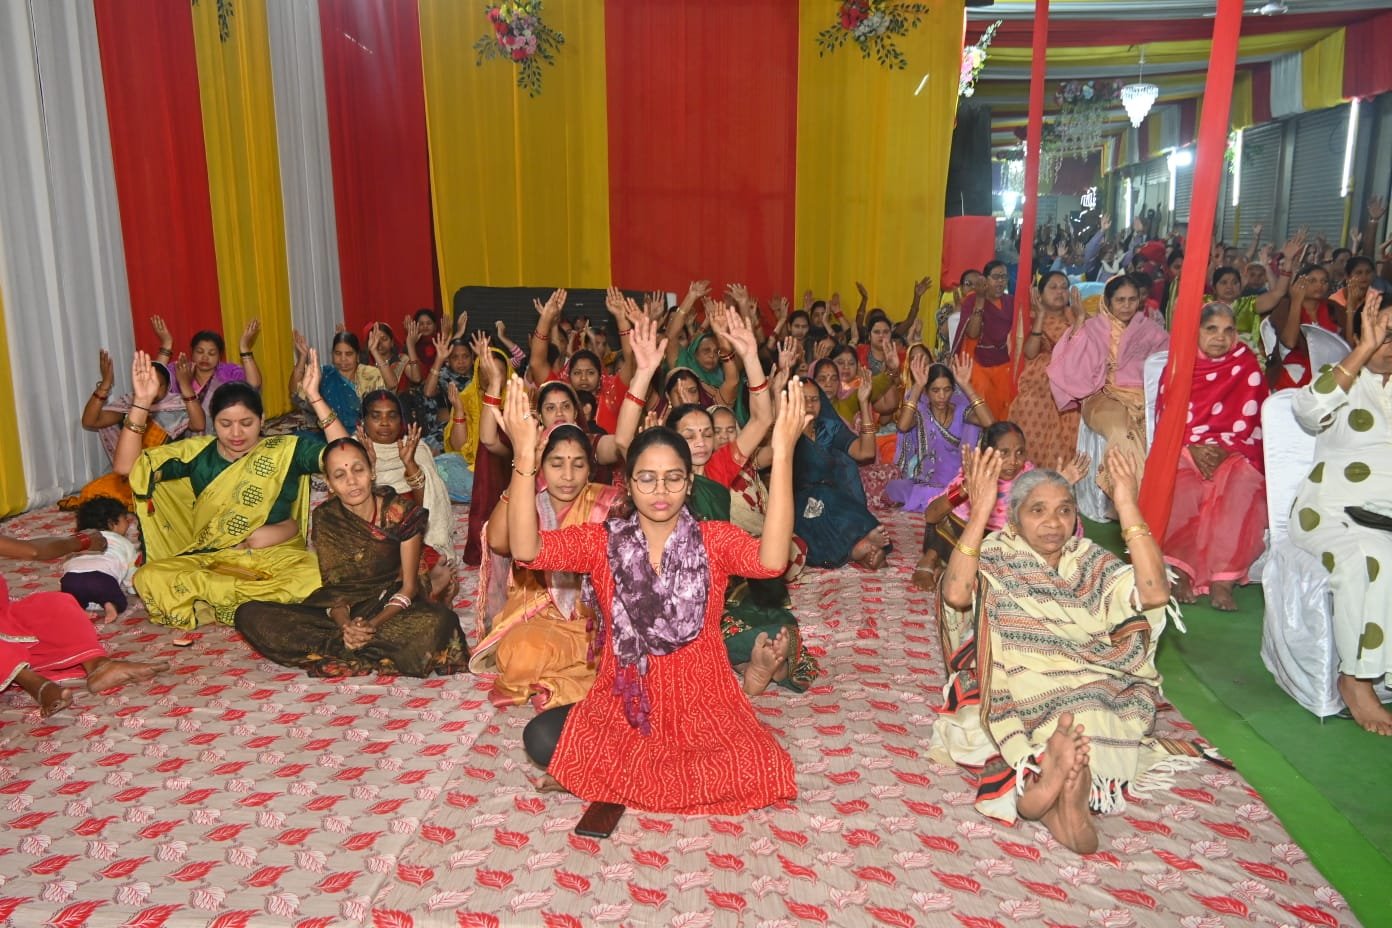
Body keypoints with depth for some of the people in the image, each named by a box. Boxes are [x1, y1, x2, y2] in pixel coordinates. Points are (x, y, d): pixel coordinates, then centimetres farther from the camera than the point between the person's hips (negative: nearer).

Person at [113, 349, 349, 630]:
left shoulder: (285, 450, -2)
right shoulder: (197, 452, 5)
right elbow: (125, 466, 0)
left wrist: (314, 397, -22)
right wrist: (142, 402, -10)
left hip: (275, 556, -2)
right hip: (209, 559, 2)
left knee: (314, 576, -35)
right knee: (148, 578, -25)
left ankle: (210, 601, -17)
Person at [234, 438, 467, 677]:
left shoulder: (401, 511, -10)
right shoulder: (324, 517, -3)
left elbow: (408, 586, -7)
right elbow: (333, 586, -2)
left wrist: (374, 624, -26)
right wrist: (345, 625, -25)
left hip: (392, 606, -2)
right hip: (345, 609, 3)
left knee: (441, 620, -38)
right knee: (249, 614, -19)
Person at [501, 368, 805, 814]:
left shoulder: (715, 540, -5)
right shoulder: (602, 540, -2)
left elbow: (771, 560, -27)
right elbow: (527, 549, -18)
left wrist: (782, 453, -35)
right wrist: (526, 454, -31)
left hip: (702, 707, 0)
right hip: (622, 704, 0)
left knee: (757, 772, -26)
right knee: (542, 739, -25)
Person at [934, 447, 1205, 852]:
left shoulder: (1091, 561, 7)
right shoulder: (996, 557, 0)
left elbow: (1154, 593, -14)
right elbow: (956, 594, -23)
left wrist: (1127, 508, -18)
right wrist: (979, 512, -29)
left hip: (1091, 686, 2)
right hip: (1013, 691, -2)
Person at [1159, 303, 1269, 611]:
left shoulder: (1248, 368, 6)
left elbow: (1248, 424, 1)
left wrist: (1222, 450, -16)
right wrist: (1193, 449, -14)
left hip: (1233, 453, 0)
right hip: (1183, 452, 0)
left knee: (1242, 482, -34)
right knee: (1175, 485, -34)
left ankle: (1222, 579, -34)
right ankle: (1180, 571, -28)